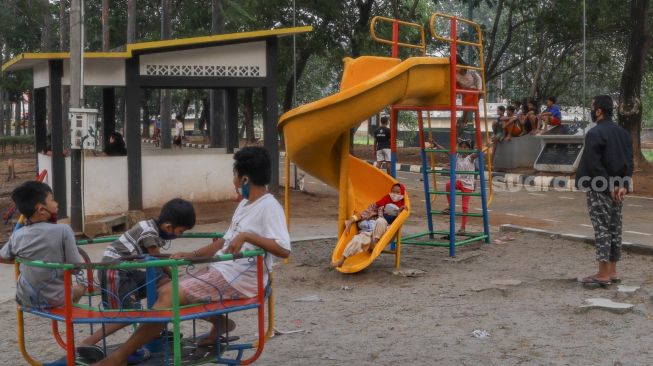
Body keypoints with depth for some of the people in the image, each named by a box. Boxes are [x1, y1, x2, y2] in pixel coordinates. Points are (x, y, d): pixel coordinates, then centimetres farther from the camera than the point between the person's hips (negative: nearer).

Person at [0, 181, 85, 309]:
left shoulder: (17, 235, -9)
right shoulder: (63, 230, -20)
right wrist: (82, 260, 5)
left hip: (25, 299, 3)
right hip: (55, 299, -3)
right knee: (80, 287, 29)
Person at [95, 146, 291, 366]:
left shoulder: (269, 207, -15)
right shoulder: (245, 204, 15)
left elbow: (284, 250, -27)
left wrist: (247, 236, -32)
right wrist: (190, 255, 11)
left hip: (237, 280, -10)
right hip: (219, 270, 10)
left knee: (169, 296, -18)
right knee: (165, 290, 8)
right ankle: (219, 322, 16)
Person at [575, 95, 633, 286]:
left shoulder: (594, 134, -15)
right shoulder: (623, 133, 10)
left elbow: (593, 165, -19)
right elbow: (629, 162, 6)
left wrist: (608, 187, -12)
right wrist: (623, 185, -2)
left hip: (599, 189, -8)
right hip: (617, 189, 8)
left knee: (602, 229, -4)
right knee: (615, 228, 11)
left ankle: (603, 274, -2)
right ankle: (612, 271, 16)